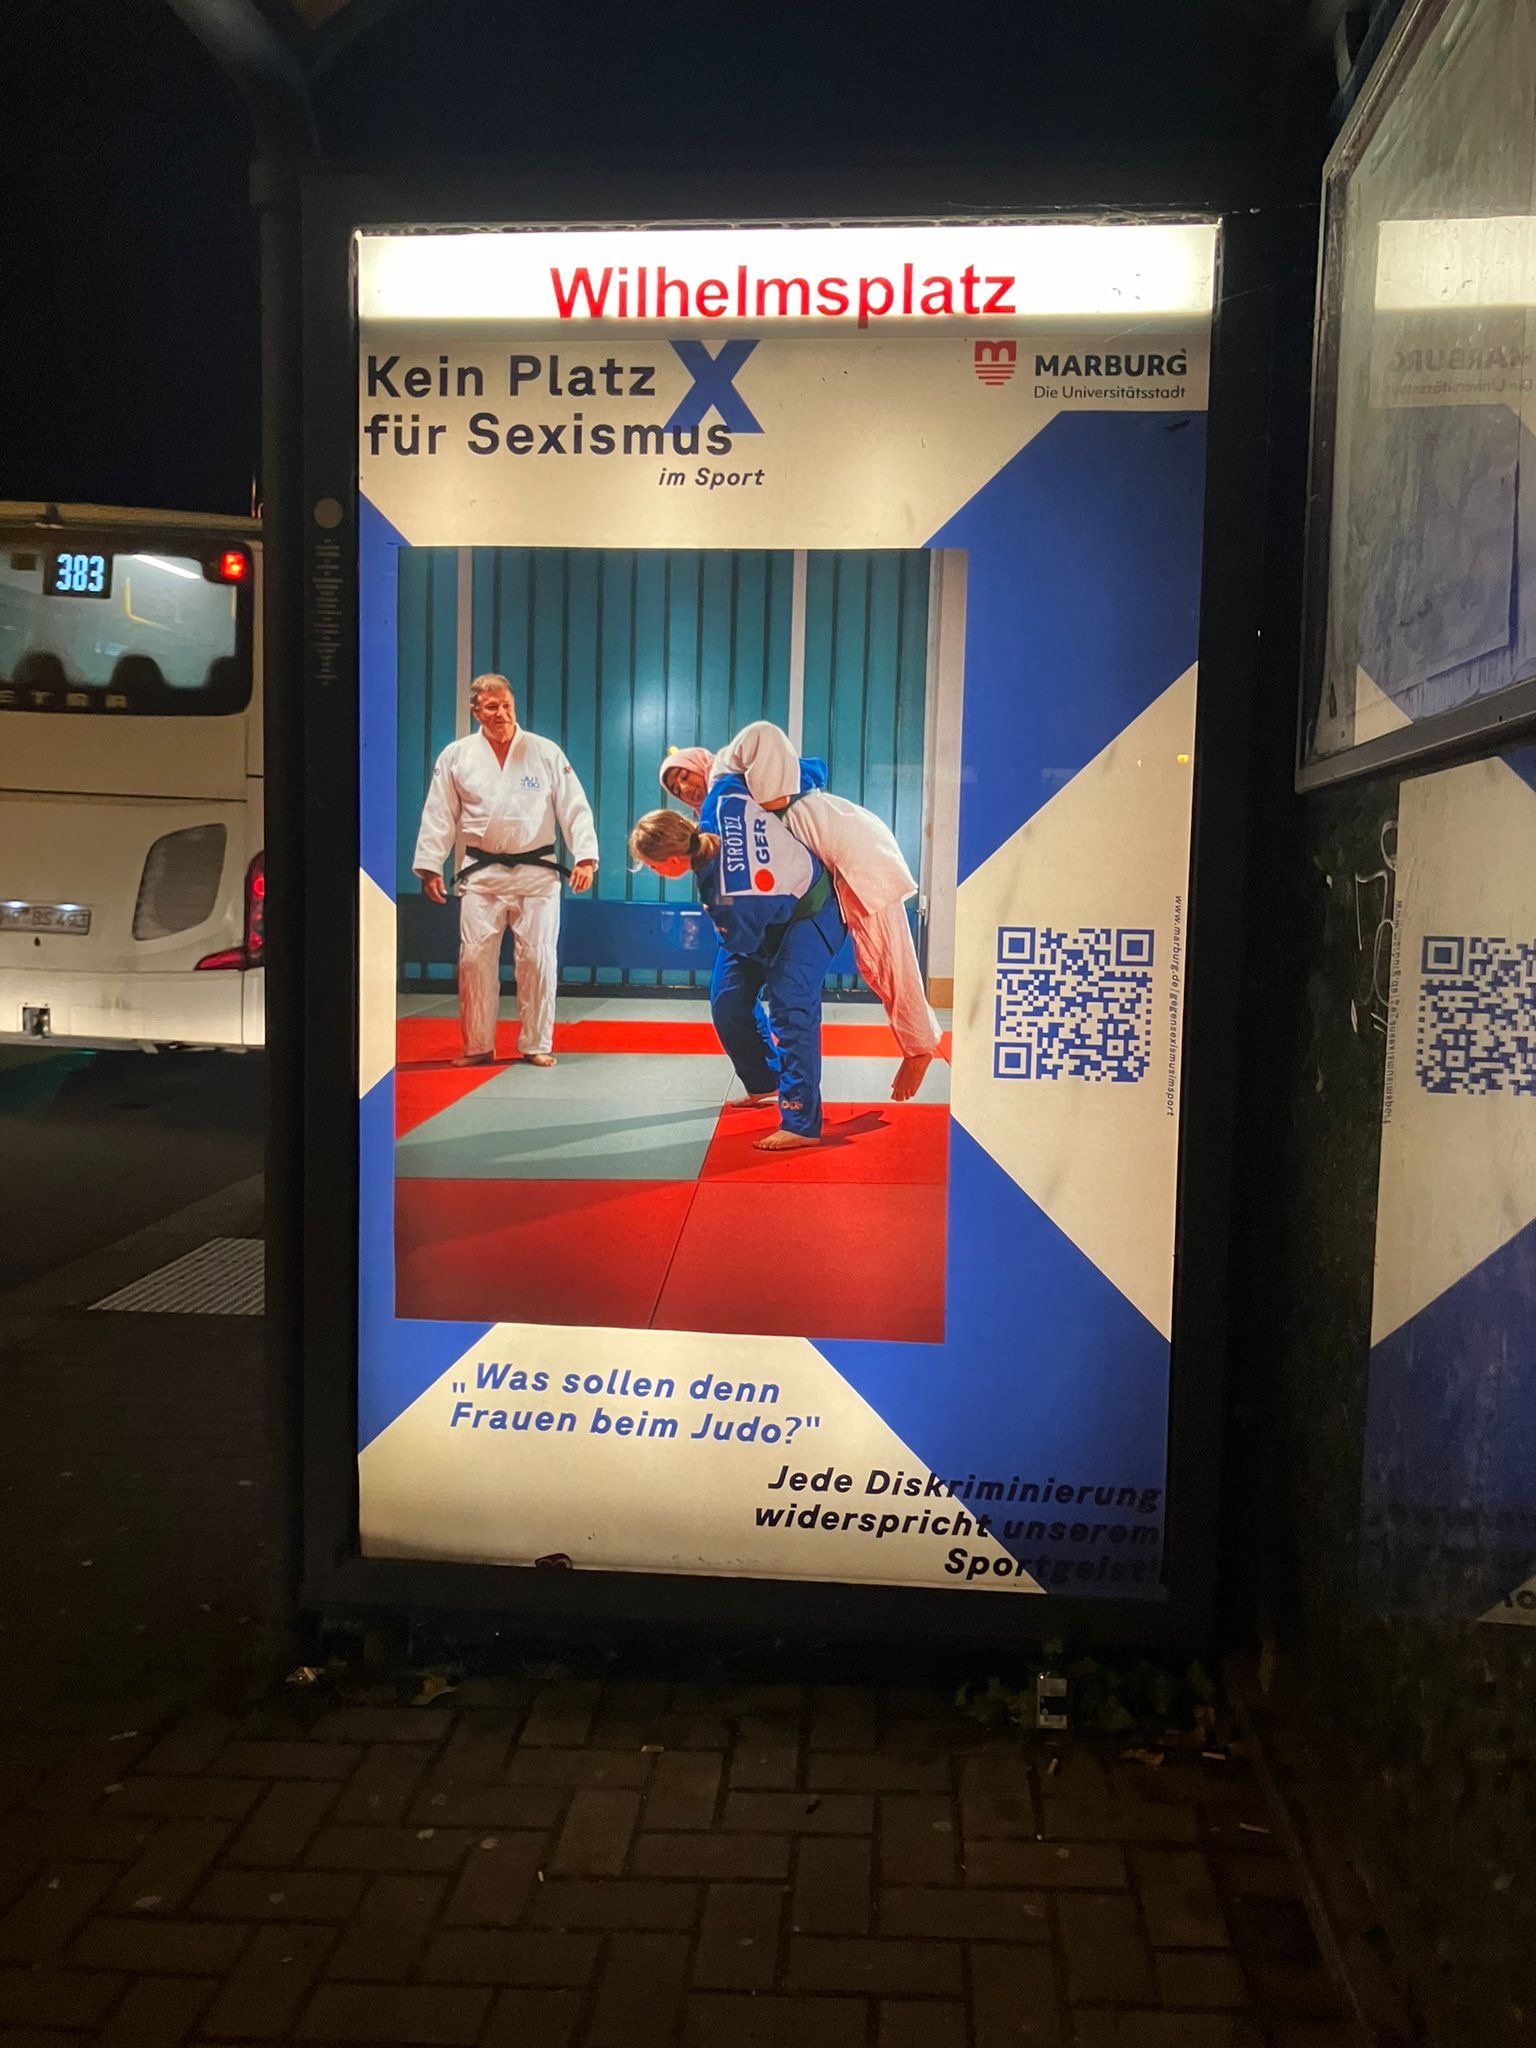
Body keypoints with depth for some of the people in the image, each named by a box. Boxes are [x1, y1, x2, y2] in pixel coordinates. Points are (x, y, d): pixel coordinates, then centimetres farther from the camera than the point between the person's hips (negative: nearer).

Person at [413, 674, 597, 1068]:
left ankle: (537, 1044, 14)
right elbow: (439, 815, 5)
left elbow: (574, 807, 0)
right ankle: (478, 1046, 12)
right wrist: (429, 866, 0)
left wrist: (585, 857, -9)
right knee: (475, 959, 0)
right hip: (482, 874, 1)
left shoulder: (546, 752, 0)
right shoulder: (456, 756, 2)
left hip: (536, 872, -1)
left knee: (537, 958, 2)